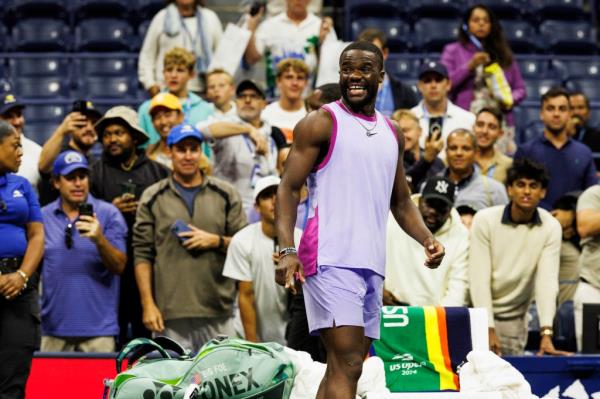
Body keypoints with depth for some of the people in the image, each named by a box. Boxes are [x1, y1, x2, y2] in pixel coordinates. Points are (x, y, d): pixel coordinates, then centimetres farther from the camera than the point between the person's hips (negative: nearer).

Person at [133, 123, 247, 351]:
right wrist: (148, 304, -4)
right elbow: (142, 255, 4)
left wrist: (216, 241, -8)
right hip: (171, 313, -1)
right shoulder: (153, 198, 8)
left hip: (217, 312, 1)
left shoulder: (225, 194, 12)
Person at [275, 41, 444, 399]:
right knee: (347, 365, -17)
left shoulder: (393, 134, 18)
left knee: (346, 367, 9)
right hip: (331, 260, -7)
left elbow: (400, 201, 25)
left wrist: (427, 239, 6)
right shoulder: (321, 123, -1)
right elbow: (289, 188, -6)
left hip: (372, 263, 7)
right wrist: (287, 250, -19)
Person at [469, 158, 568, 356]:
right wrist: (489, 330, -23)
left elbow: (547, 280, -15)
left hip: (514, 317, 2)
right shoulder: (485, 220, -13)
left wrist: (546, 334, -26)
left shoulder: (551, 228, -8)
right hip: (478, 310, -2)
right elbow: (479, 278, -16)